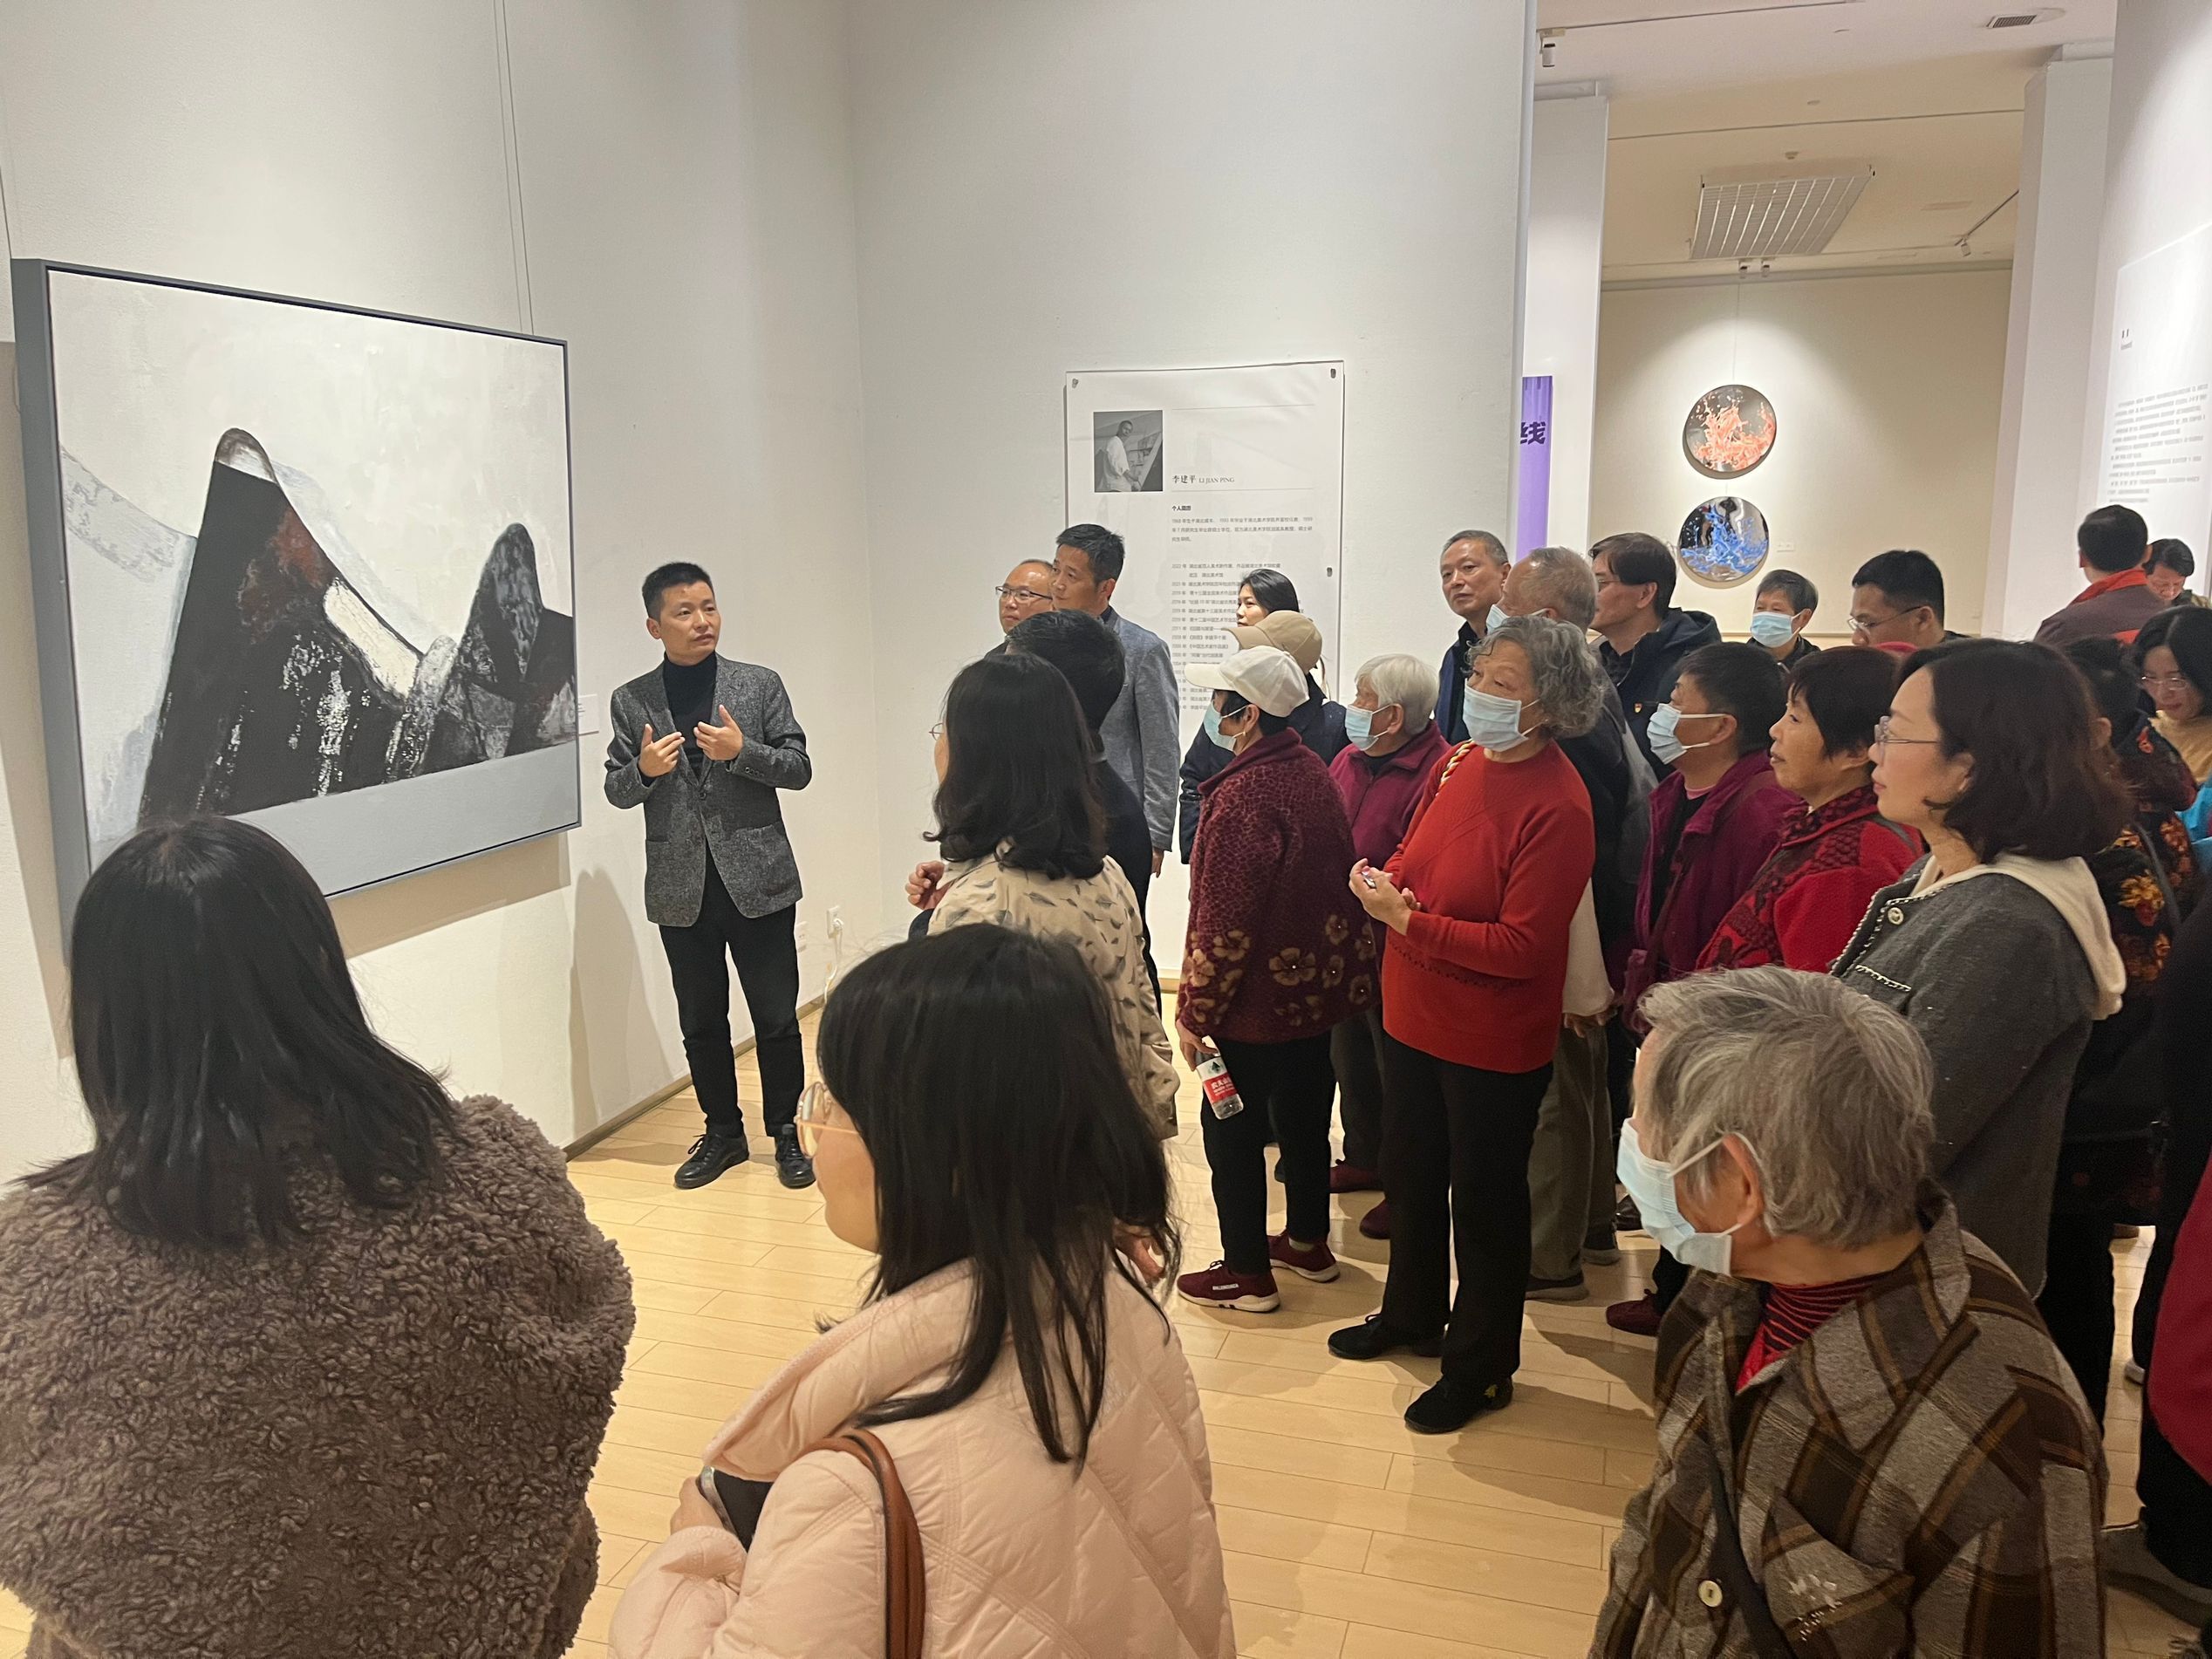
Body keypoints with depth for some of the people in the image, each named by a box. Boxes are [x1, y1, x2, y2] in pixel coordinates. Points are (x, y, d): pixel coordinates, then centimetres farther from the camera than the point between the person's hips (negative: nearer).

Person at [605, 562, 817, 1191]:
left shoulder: (760, 685, 0)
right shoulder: (631, 702, 3)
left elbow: (799, 768, -1)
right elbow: (617, 790, 7)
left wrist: (742, 751, -18)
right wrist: (644, 769, -15)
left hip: (757, 878, -1)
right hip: (681, 889, 2)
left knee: (776, 1016, 5)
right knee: (701, 1021, 12)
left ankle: (785, 1133, 22)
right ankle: (723, 1132, 29)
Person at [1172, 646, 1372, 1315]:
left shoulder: (1243, 796, -25)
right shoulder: (1312, 771, 1)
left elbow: (1222, 923, -23)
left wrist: (1194, 1011, -14)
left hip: (1259, 996, -8)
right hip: (1319, 980, 8)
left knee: (1231, 1129, 7)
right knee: (1304, 1112, 21)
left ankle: (1246, 1273, 18)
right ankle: (1308, 1242, 37)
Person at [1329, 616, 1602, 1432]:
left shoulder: (1557, 806, -23)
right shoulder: (1459, 762, 0)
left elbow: (1522, 946, -25)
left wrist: (1407, 920, -23)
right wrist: (1382, 885, -9)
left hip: (1493, 1043, -8)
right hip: (1413, 1017, 8)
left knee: (1486, 1201, 10)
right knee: (1411, 1176, 24)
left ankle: (1481, 1365, 30)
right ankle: (1413, 1313, 46)